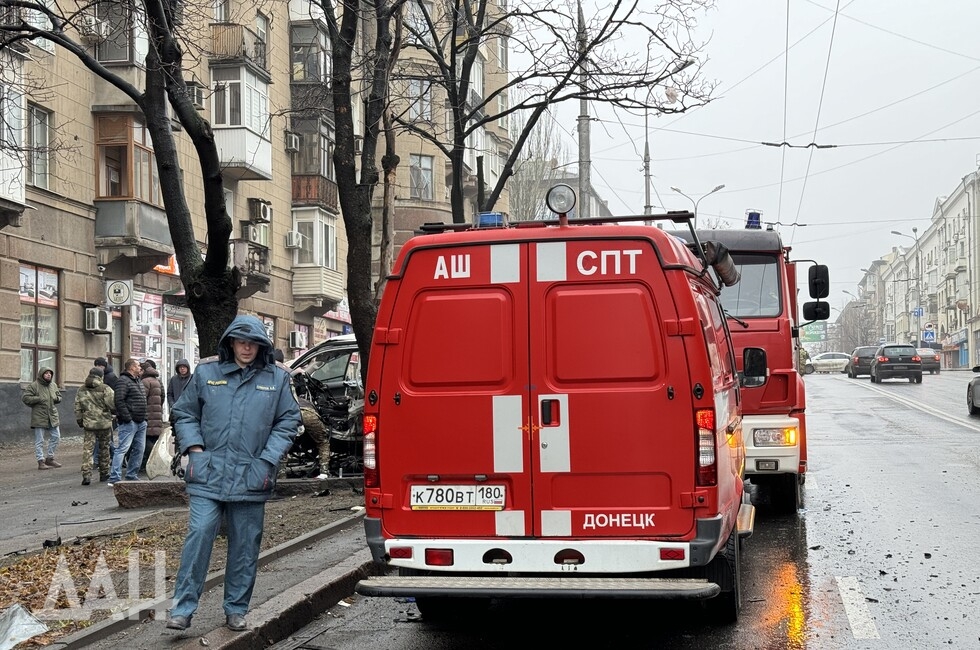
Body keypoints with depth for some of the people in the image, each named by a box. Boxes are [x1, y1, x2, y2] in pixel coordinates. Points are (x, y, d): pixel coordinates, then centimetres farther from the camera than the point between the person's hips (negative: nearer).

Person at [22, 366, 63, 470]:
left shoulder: (54, 385, 12)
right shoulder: (33, 386, -8)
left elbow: (59, 396, 25)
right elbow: (25, 398, -13)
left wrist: (57, 398, 1)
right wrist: (38, 399, -20)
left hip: (53, 416, 6)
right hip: (39, 417, -6)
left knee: (56, 437, 9)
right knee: (39, 441, -1)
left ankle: (50, 458, 23)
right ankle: (41, 462, 3)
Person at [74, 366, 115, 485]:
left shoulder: (81, 391, 7)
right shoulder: (105, 389, -7)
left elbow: (77, 408, 9)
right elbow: (112, 405, -13)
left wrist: (80, 421, 18)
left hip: (88, 423, 2)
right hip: (104, 423, -2)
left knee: (87, 449, 0)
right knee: (104, 449, 11)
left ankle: (86, 475, -12)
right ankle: (104, 474, 20)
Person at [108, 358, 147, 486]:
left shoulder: (138, 381, 20)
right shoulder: (123, 381, -10)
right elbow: (119, 401, -19)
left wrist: (144, 418, 17)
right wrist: (127, 418, -21)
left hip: (141, 423, 9)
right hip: (129, 423, -9)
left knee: (139, 450, 12)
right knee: (123, 448, -12)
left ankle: (132, 476, 22)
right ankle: (114, 478, -15)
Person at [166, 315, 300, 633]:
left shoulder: (276, 378, 5)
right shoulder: (206, 373, 4)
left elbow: (288, 421, 9)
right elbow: (184, 413, 13)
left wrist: (269, 459, -1)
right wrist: (194, 448, -1)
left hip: (250, 478, 1)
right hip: (208, 475, -1)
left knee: (245, 545, 8)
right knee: (199, 535, -9)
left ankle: (236, 609, 21)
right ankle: (182, 608, -3)